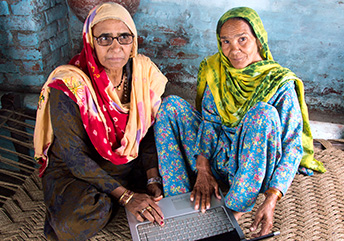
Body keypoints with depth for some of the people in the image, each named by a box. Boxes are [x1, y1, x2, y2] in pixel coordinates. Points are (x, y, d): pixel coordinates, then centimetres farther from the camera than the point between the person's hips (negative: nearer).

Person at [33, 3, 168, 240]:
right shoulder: (68, 87, -24)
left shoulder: (144, 71, -11)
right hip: (74, 171, -4)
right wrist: (125, 196, -25)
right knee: (81, 218, -31)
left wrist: (153, 179, -16)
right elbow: (75, 157, -21)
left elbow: (149, 130, -4)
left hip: (130, 162, 5)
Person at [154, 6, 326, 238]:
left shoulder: (280, 84, -14)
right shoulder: (217, 71, -1)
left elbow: (292, 146, -16)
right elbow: (208, 120, -4)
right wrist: (203, 168, -18)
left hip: (252, 171, -4)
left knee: (263, 113, -32)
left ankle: (235, 210, -24)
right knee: (171, 105, -12)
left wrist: (271, 200, -27)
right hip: (215, 157, 4)